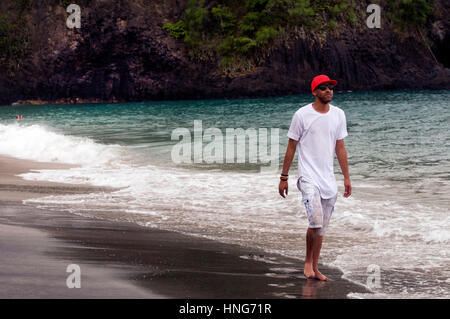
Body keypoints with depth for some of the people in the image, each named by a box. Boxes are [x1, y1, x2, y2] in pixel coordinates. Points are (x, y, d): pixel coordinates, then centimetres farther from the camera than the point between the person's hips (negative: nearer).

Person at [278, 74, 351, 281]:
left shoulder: (338, 115, 8)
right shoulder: (302, 115, -4)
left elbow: (340, 148, 14)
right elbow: (291, 147, 1)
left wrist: (346, 177, 12)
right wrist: (283, 177, 0)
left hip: (329, 179, 5)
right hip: (308, 177, -5)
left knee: (322, 228, 7)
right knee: (315, 221, -19)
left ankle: (315, 269, 16)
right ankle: (308, 261, 2)